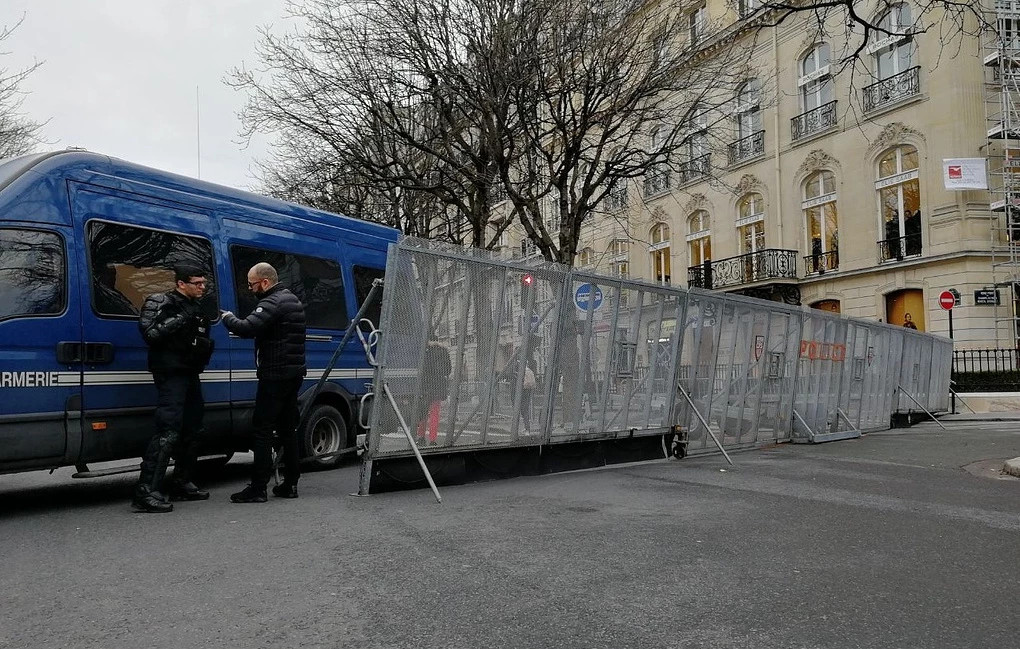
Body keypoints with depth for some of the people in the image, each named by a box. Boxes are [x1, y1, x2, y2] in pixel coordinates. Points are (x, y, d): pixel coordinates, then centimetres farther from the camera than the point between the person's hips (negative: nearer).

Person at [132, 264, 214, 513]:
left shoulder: (196, 308, 19)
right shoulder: (161, 303, -5)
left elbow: (206, 341, 25)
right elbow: (150, 334, -19)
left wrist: (204, 345, 4)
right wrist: (179, 320, -23)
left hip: (190, 374, 9)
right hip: (171, 374, -9)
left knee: (192, 429, 13)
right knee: (168, 431, -18)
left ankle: (181, 484, 25)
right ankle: (146, 491, -18)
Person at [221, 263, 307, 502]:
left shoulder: (272, 303, -15)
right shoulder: (292, 300, 17)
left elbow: (247, 328, -26)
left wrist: (227, 318, -9)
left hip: (275, 375, -10)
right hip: (294, 373, 10)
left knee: (262, 429, -5)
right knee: (287, 428, 14)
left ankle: (258, 488, -3)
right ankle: (290, 483, 18)